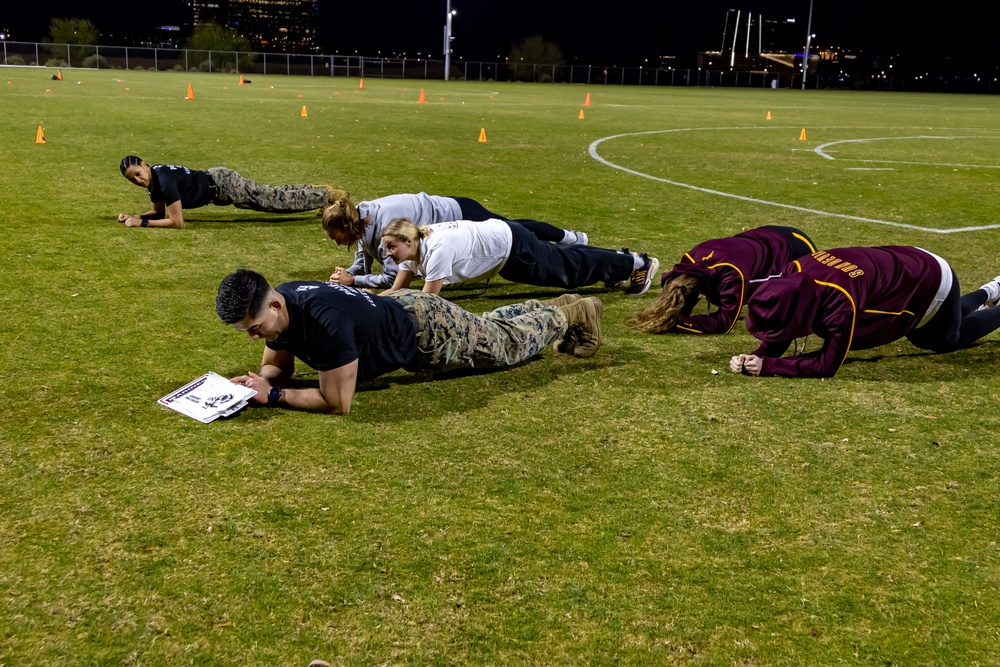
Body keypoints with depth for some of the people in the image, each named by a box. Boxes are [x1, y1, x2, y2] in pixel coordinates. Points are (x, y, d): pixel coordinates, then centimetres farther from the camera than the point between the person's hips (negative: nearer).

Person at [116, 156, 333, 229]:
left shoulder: (165, 180, -31)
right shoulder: (152, 178, -5)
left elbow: (176, 222, -31)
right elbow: (159, 212, 9)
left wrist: (142, 223, -28)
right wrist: (134, 216, -6)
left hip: (222, 184, -8)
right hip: (212, 178, 8)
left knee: (276, 200, 1)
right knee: (270, 195, 21)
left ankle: (327, 196, 13)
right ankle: (316, 189, 36)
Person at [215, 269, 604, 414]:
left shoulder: (325, 320, -45)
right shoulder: (276, 309, -21)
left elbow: (338, 402, -41)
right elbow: (279, 366, -4)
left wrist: (272, 396, -40)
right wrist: (257, 381, -26)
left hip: (428, 330, -7)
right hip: (395, 309, 7)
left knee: (509, 343, 19)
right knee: (484, 327, 32)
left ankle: (574, 314, 43)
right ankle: (555, 306, 55)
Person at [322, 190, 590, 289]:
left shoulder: (384, 223, -37)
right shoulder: (362, 218, -11)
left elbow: (392, 276, -35)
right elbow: (363, 263, 2)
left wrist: (352, 280, -30)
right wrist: (344, 274, -17)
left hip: (459, 216, -7)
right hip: (447, 212, 7)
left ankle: (569, 238, 41)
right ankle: (569, 238, 48)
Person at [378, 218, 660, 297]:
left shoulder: (437, 248, -36)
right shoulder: (413, 247, -12)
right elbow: (397, 290, -5)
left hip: (511, 245, -7)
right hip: (497, 236, 7)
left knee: (570, 268, 12)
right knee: (562, 260, 26)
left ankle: (637, 264, 32)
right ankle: (621, 261, 48)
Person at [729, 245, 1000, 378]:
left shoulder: (841, 301, -47)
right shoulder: (795, 273, -27)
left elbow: (828, 366, -38)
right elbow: (779, 337, -15)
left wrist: (767, 365, -42)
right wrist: (754, 358, -33)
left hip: (933, 281, -7)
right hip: (902, 265, 7)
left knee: (950, 340, 24)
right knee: (923, 340, 34)